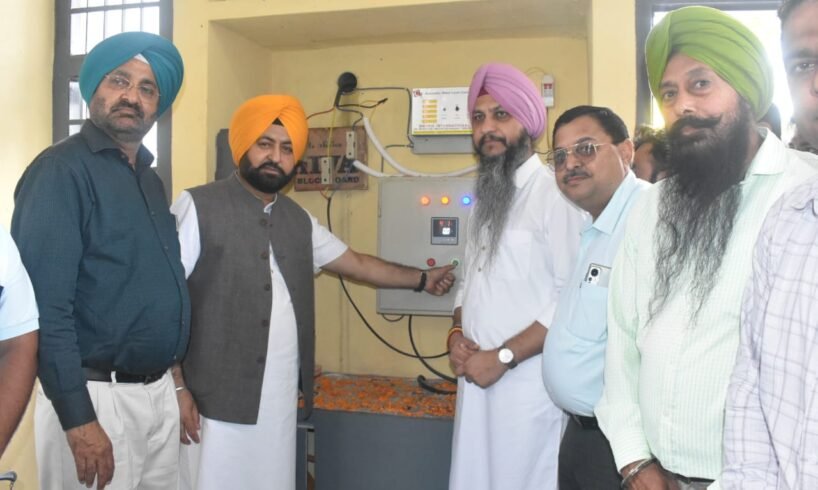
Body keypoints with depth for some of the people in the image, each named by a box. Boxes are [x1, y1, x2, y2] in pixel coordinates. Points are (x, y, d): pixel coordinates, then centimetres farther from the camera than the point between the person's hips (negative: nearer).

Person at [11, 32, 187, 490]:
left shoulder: (150, 178, 11)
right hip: (98, 396, -8)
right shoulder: (62, 170, -13)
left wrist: (179, 381, 12)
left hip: (160, 391, 8)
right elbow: (46, 305, -20)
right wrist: (79, 419, -21)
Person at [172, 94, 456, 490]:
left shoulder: (298, 220, 12)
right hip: (215, 399, -5)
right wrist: (176, 387, -12)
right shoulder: (198, 207, -7)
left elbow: (356, 264, 22)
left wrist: (422, 279, 28)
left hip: (280, 399, 6)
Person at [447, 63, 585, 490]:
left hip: (528, 384, -7)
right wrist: (456, 334, 2)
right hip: (476, 379, 7)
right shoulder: (485, 198, 14)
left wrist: (503, 357, -16)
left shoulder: (556, 194, -13)